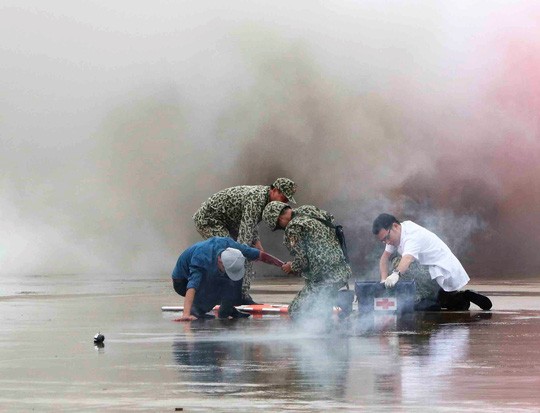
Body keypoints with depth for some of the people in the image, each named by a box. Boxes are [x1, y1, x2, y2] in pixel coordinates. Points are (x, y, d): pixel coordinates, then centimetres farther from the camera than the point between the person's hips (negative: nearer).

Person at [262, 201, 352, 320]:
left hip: (324, 278, -9)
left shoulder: (292, 229, -13)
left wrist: (291, 267, 8)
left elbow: (301, 262, -15)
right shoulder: (309, 209, 12)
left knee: (296, 311, -3)